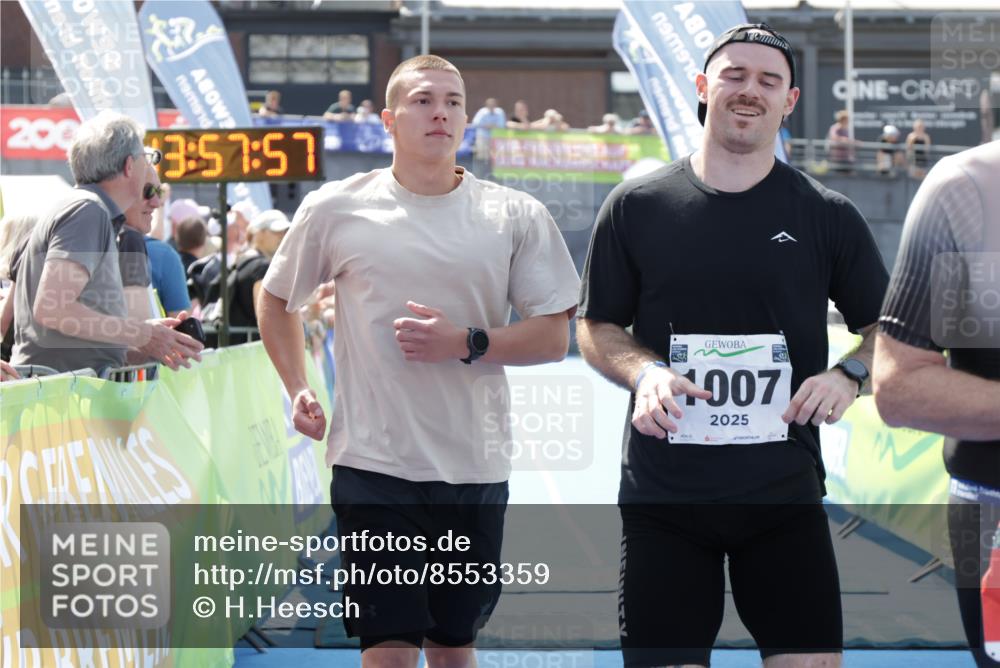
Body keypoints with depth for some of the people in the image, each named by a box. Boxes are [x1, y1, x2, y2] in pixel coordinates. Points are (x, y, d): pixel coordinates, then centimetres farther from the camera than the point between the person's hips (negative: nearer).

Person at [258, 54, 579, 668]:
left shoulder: (517, 218, 2)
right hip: (373, 463, -2)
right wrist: (297, 390, 6)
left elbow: (554, 337, 1)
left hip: (475, 471, 2)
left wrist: (465, 343, -14)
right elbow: (276, 299, 17)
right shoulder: (335, 210, 1)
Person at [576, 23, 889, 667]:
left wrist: (849, 374, -10)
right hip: (662, 494, 0)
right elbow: (596, 327, 9)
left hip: (786, 494, 0)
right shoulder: (637, 206, 3)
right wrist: (642, 371, -11)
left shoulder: (827, 215, 3)